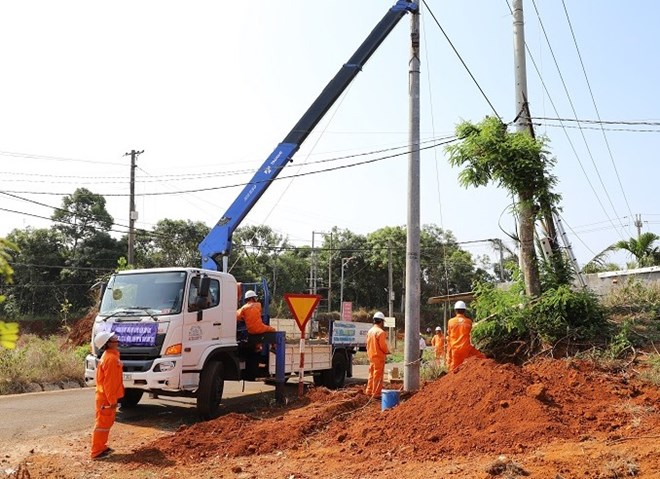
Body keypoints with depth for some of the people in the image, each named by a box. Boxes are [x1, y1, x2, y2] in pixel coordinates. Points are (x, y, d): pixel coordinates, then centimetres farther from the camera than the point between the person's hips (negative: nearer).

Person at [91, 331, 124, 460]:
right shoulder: (111, 358, -22)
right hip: (107, 398, -10)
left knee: (107, 423, 18)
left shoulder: (110, 355, 11)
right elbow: (109, 382, -23)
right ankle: (96, 452, 4)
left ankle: (101, 447, 28)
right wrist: (112, 401, -21)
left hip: (106, 397, 10)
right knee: (102, 424, -3)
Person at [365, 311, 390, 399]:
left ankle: (369, 391, 23)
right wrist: (387, 351, -1)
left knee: (372, 374, 17)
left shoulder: (370, 331, 8)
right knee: (378, 375, -2)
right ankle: (376, 394, 1)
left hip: (371, 356, 8)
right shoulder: (380, 332, -18)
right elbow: (383, 346, -18)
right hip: (379, 357, -8)